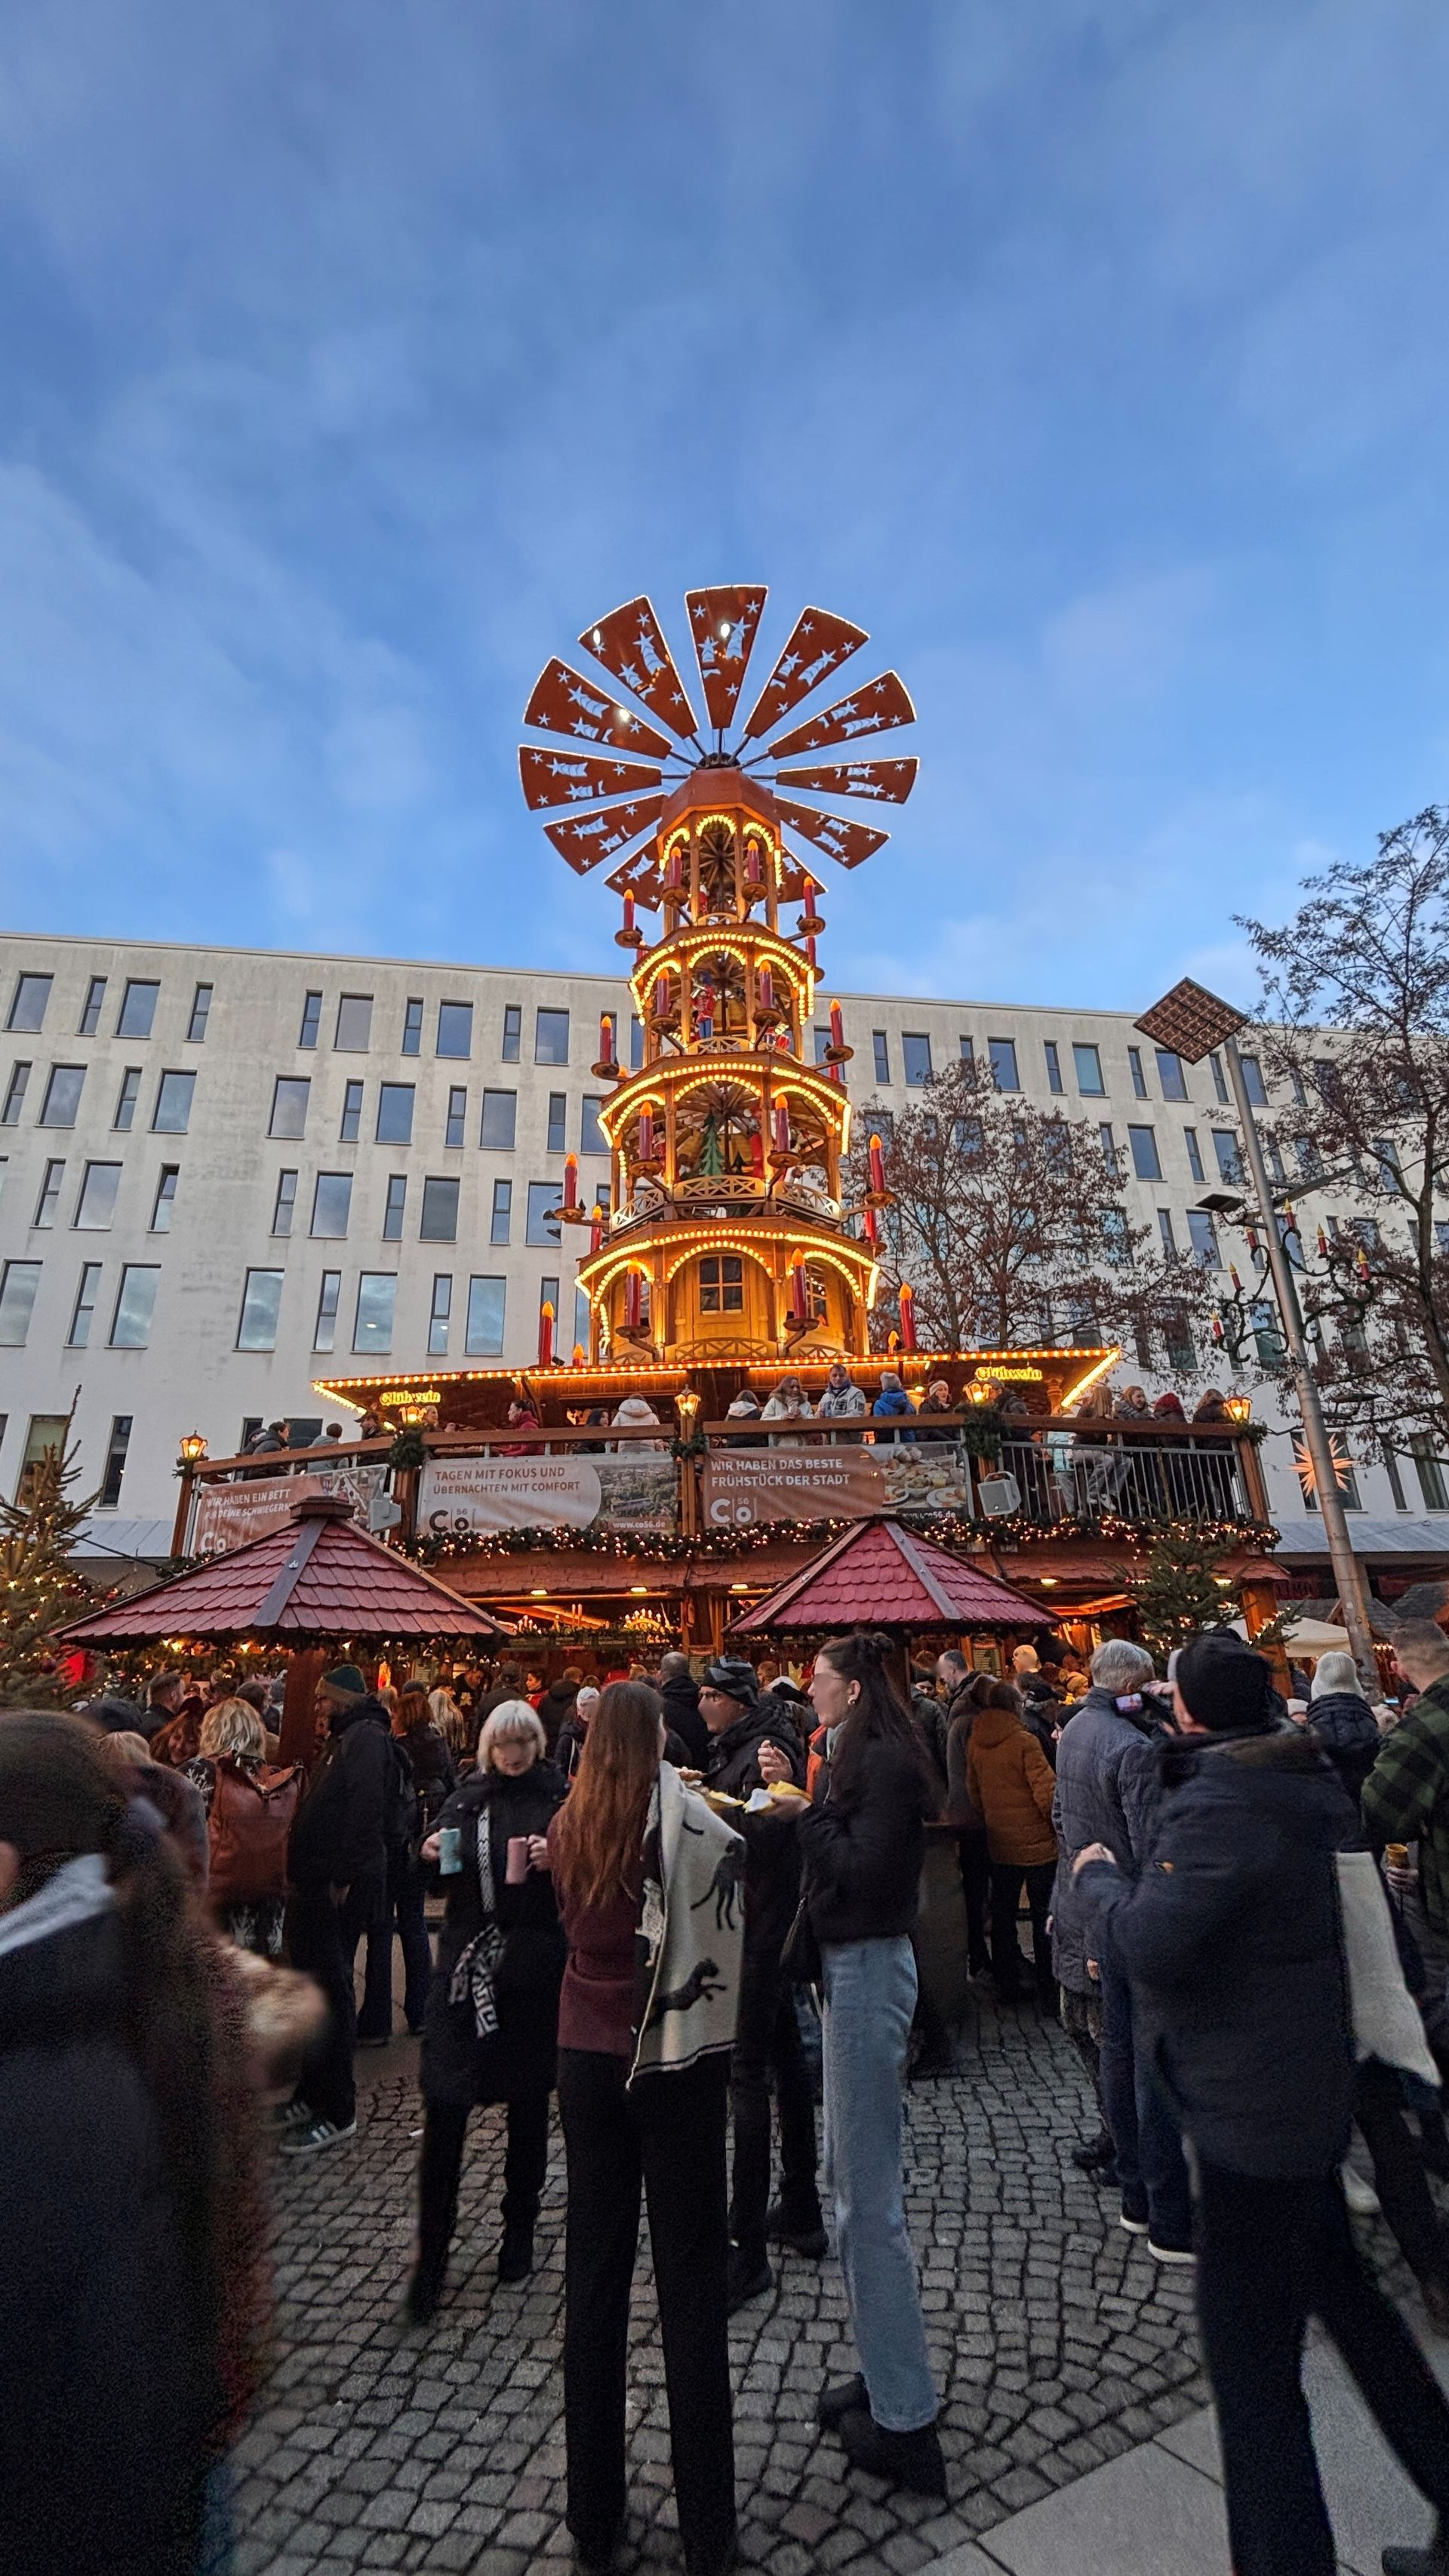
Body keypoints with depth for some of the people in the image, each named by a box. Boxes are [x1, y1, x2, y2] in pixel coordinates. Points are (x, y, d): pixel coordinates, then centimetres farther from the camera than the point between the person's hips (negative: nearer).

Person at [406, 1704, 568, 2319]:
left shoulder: (561, 1799, -3)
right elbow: (436, 1873, 14)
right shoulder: (467, 1798, 6)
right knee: (444, 2106, -3)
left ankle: (519, 2228, 34)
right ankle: (432, 2252, 15)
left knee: (528, 2103, 13)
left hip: (534, 1965, -1)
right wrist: (432, 1853, -8)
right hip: (467, 1961, 2)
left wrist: (557, 1857, -23)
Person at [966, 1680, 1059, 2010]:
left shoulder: (975, 1745, -1)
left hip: (999, 1844, 5)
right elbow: (1047, 1792, -20)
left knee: (1002, 1916, 16)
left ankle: (1006, 1985, 26)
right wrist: (1058, 1825, -3)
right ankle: (1048, 1991, 15)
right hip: (1037, 1845, -5)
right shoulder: (1024, 1742, -18)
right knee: (1044, 1919, 8)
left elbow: (974, 1795, 8)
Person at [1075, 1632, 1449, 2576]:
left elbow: (1153, 1942, -34)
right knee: (1345, 2292, 29)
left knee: (1251, 2356, 5)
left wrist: (1097, 1877, -16)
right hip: (1313, 2088, 9)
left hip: (1251, 2109, -9)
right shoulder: (1309, 1784, -1)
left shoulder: (1215, 1805, -28)